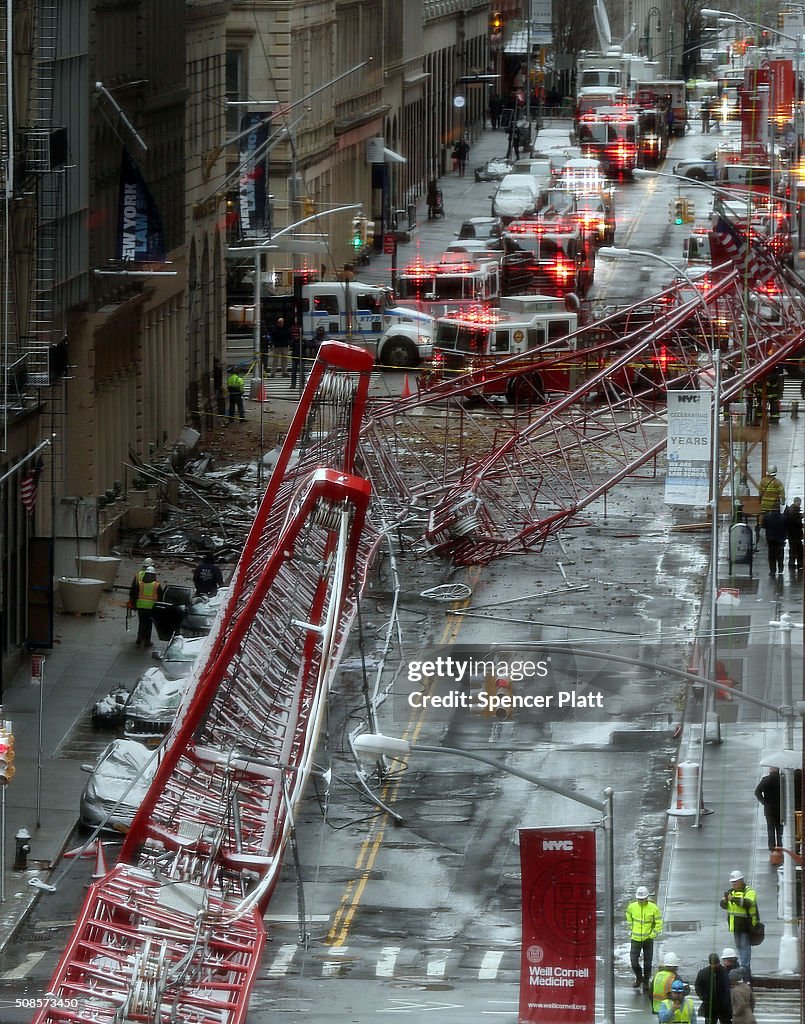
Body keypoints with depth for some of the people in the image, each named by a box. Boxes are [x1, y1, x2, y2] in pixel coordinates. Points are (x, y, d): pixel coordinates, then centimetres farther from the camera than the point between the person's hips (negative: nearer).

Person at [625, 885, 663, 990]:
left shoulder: (653, 908, -11)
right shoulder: (632, 907, -5)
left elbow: (659, 924, -2)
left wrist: (652, 935, -6)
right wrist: (633, 930, 10)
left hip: (648, 939, -2)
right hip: (635, 939, 2)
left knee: (647, 963, 4)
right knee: (634, 962, 0)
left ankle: (646, 982, 20)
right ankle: (639, 978, 25)